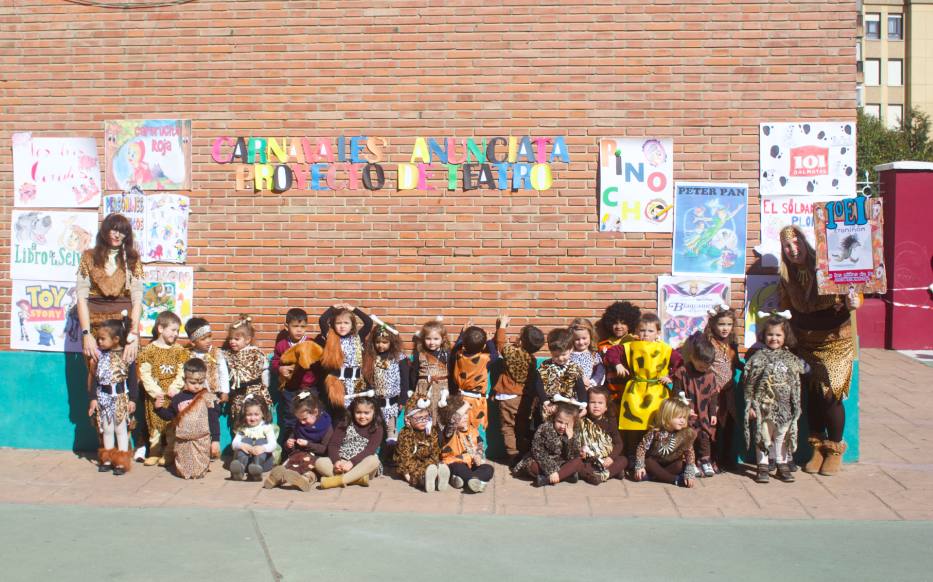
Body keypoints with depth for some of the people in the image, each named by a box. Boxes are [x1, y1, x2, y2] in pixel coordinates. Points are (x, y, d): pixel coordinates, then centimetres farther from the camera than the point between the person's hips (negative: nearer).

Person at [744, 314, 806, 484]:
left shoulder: (791, 360, 4)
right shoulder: (758, 358, -4)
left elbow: (796, 385, 9)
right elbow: (749, 383, -4)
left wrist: (796, 406, 6)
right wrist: (750, 405, -7)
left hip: (784, 407, 2)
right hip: (763, 406, -2)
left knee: (782, 436, 11)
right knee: (763, 436, 5)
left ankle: (782, 465, 23)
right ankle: (762, 467, 14)